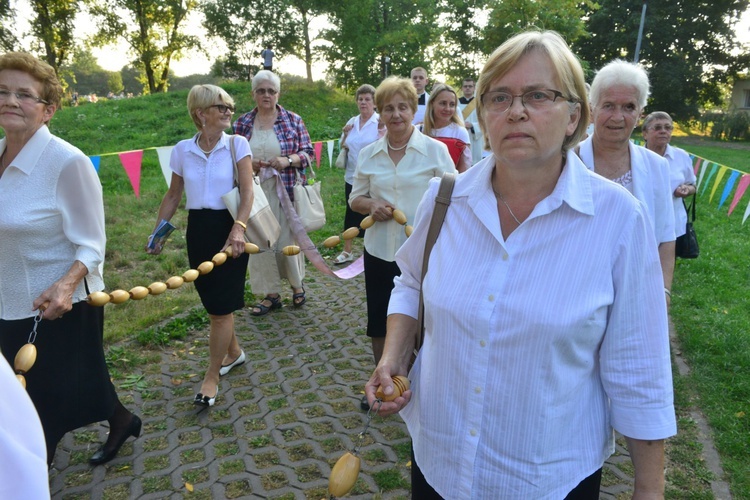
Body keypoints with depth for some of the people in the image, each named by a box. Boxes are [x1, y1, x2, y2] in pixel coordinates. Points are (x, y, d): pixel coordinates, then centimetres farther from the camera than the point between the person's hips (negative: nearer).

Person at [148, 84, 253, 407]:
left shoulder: (237, 144, -5)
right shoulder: (182, 150, 3)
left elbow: (247, 192, -12)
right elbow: (173, 195, 13)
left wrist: (238, 228, -26)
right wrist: (157, 233, 11)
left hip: (229, 228, -4)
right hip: (198, 230, 4)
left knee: (221, 305, -2)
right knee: (212, 301, 14)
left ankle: (211, 377, 12)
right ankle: (233, 352, 39)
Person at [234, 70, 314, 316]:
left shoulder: (293, 120, 0)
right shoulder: (243, 123, 6)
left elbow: (307, 152, 1)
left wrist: (288, 160, -18)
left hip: (286, 191, -2)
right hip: (255, 192, 2)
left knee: (288, 238, 4)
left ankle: (297, 285, 29)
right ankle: (271, 294, 18)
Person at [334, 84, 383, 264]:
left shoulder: (381, 122, -8)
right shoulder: (352, 122, 8)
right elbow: (344, 147, 16)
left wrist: (382, 130, -27)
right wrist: (345, 135, -2)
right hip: (352, 176, 5)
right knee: (351, 213, 14)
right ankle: (347, 251, 27)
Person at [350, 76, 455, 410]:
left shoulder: (435, 150, -4)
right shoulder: (368, 154, 5)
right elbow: (355, 199, 13)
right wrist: (372, 206, -10)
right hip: (379, 251, 3)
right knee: (379, 320, 13)